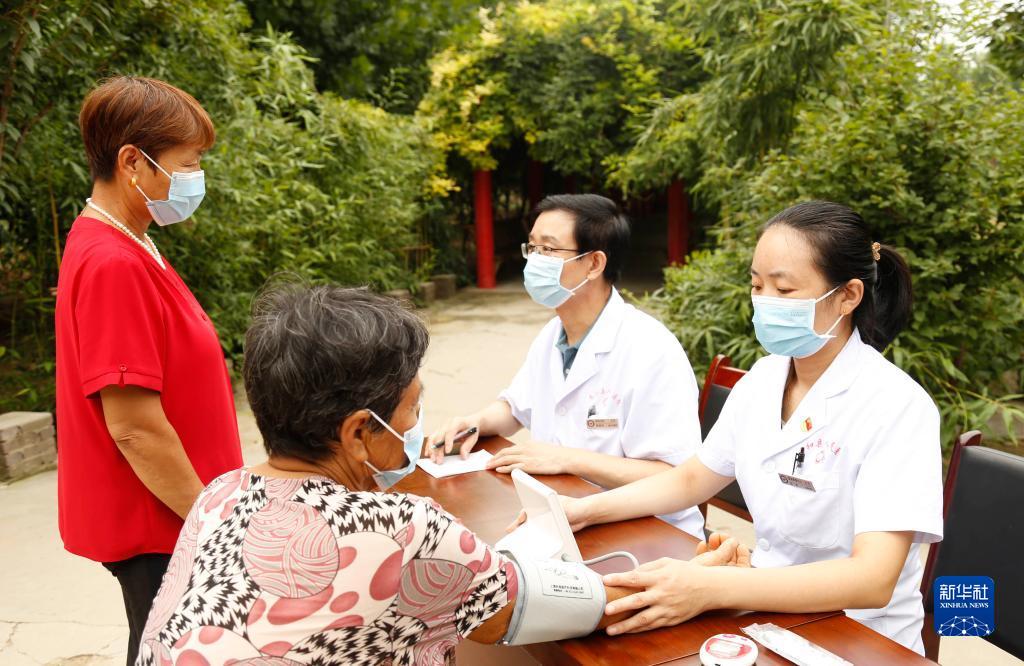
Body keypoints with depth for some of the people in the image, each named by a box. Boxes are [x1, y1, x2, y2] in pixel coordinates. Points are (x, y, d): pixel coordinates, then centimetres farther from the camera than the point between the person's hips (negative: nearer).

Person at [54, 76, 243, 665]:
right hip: (158, 529, -9)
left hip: (174, 513, 9)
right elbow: (134, 427, -24)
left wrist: (211, 504, 15)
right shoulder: (116, 266, -23)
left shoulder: (125, 249, 7)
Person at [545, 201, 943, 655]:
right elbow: (693, 479, 10)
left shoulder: (896, 407, -20)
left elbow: (873, 580, -27)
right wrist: (586, 510, -4)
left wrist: (709, 589, -39)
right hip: (773, 610, 5)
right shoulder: (764, 377, 0)